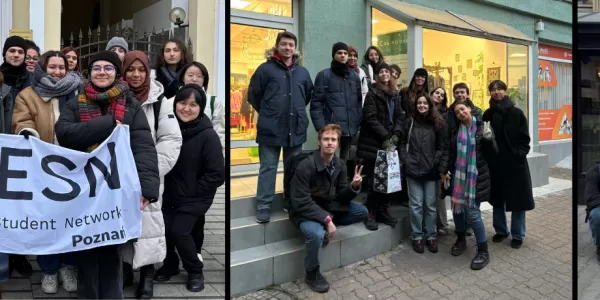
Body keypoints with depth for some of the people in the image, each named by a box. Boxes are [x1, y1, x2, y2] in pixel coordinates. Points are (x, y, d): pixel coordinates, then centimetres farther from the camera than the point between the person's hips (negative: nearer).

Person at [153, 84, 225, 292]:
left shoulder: (208, 135, -17)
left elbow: (217, 175, -16)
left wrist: (190, 191, -14)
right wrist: (163, 187, -3)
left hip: (196, 197, -4)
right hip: (170, 193, 4)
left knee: (179, 231, -15)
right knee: (162, 227, -10)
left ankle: (195, 271, 12)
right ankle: (170, 265, 21)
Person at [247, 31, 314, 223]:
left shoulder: (302, 72, 8)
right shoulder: (266, 68, -4)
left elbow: (308, 94, 23)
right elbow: (253, 94, 1)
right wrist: (266, 113, 4)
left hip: (296, 128, 4)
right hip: (270, 128, -4)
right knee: (268, 168, 3)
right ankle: (263, 206, 10)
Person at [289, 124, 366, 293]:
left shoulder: (340, 165, -4)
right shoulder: (306, 166, -24)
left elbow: (341, 197, 0)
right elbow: (302, 203, -24)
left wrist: (354, 187, -21)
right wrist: (326, 219, -30)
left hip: (329, 208, 7)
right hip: (306, 212, -6)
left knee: (362, 212, -5)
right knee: (316, 234, -36)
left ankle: (325, 228, 1)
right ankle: (312, 274, -9)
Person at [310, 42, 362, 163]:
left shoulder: (354, 77, 16)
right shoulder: (324, 75, 0)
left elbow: (359, 102, 17)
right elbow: (316, 104, -6)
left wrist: (358, 122, 5)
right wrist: (321, 127, -14)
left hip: (350, 130, 5)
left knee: (344, 161, 15)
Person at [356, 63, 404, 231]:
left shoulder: (395, 95, 15)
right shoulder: (372, 94, -3)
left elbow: (400, 117, 9)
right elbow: (371, 119, -12)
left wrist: (395, 135, -8)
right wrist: (385, 137, -16)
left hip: (389, 144, 5)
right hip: (373, 144, -5)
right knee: (375, 181, -4)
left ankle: (384, 211, 17)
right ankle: (371, 214, 5)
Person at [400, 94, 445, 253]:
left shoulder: (437, 123, 6)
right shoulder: (410, 121, 6)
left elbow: (441, 147, 4)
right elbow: (402, 143, 6)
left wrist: (434, 163, -7)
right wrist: (405, 160, -5)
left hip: (430, 170, 0)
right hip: (412, 169, 0)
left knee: (430, 205, 6)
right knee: (416, 205, 4)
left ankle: (432, 236, 19)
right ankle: (417, 236, 15)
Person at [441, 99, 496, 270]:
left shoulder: (482, 127, -2)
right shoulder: (455, 130, 9)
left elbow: (492, 154, -2)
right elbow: (450, 152, 12)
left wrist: (489, 139, -19)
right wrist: (444, 170, 1)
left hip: (476, 176, -4)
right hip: (458, 175, 4)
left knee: (472, 212, -11)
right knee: (457, 208, 10)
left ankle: (483, 251, 2)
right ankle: (461, 240, 34)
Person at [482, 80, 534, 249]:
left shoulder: (516, 113, -4)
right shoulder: (488, 114, 5)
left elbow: (525, 138, -5)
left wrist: (519, 153, -15)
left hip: (515, 162, -3)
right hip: (495, 162, 3)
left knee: (517, 200, 4)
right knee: (497, 199, 12)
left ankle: (518, 235, 16)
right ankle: (501, 230, 28)